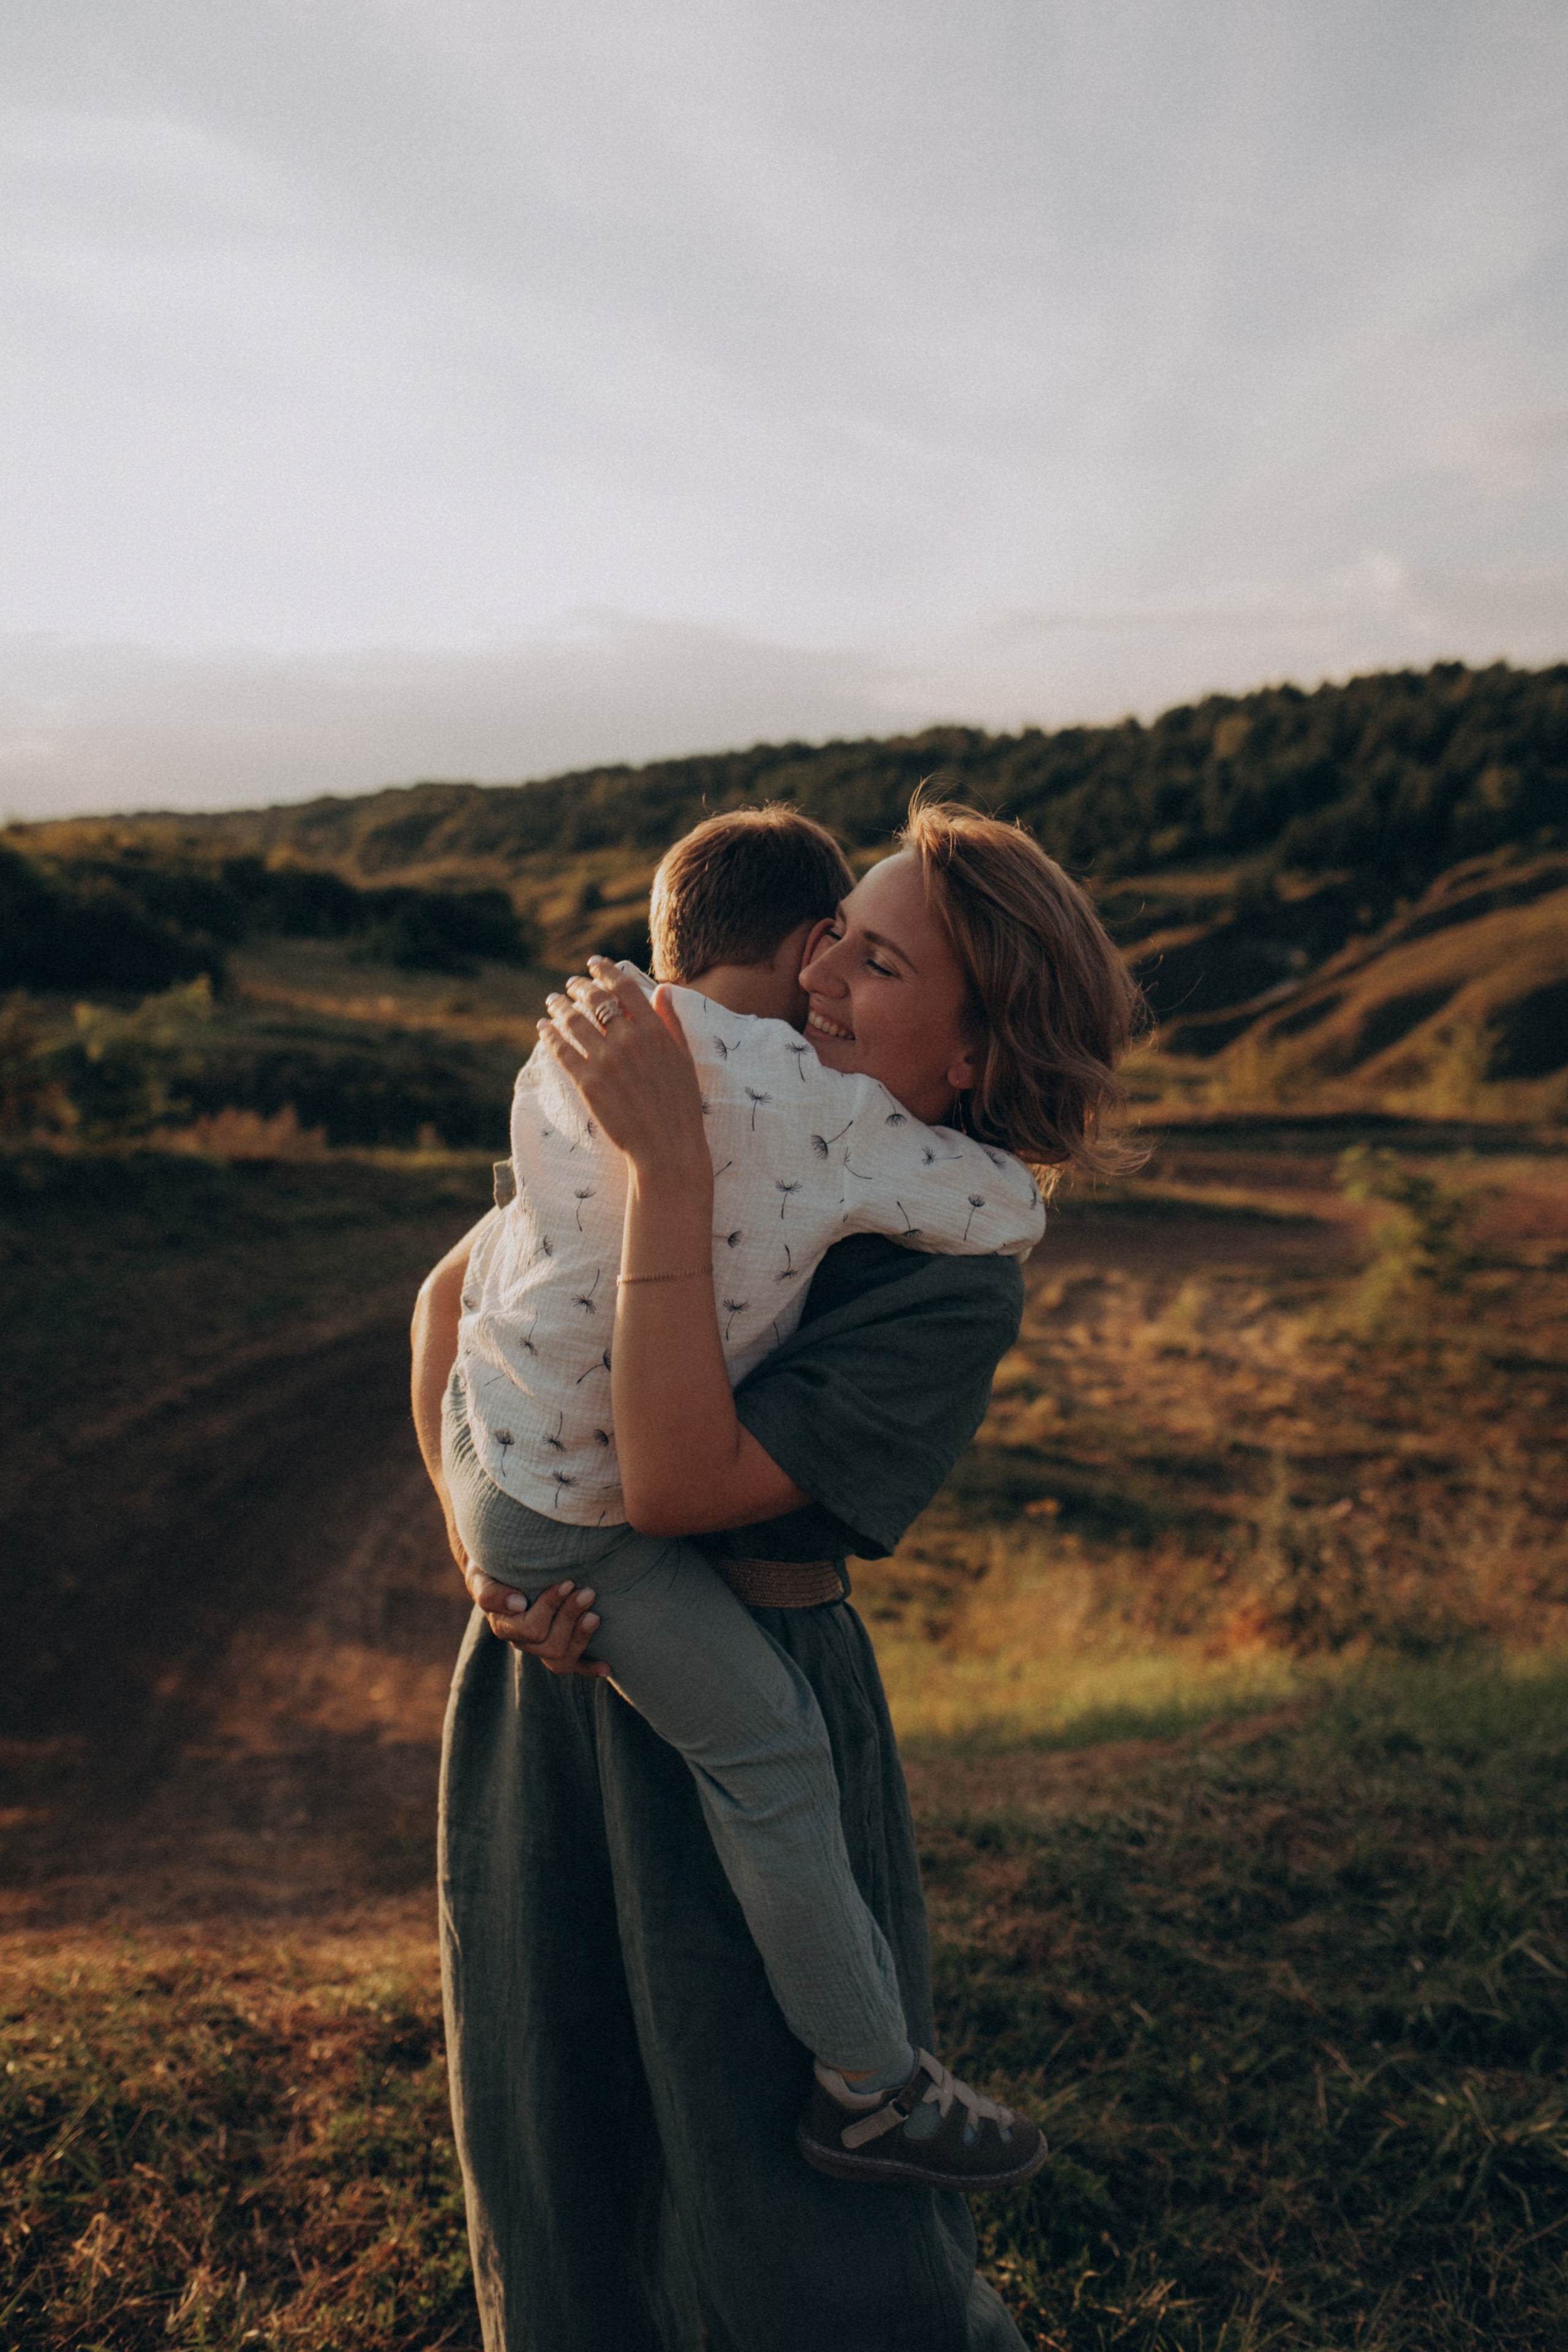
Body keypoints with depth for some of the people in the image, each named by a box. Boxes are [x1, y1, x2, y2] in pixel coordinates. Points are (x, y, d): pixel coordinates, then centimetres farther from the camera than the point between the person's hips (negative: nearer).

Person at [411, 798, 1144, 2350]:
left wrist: (665, 1165, -31)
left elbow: (680, 1482, -28)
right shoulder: (736, 1100, 0)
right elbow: (453, 1293, 5)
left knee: (785, 2173, 10)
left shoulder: (956, 1281, -16)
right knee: (553, 2150, 20)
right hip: (540, 1676, 6)